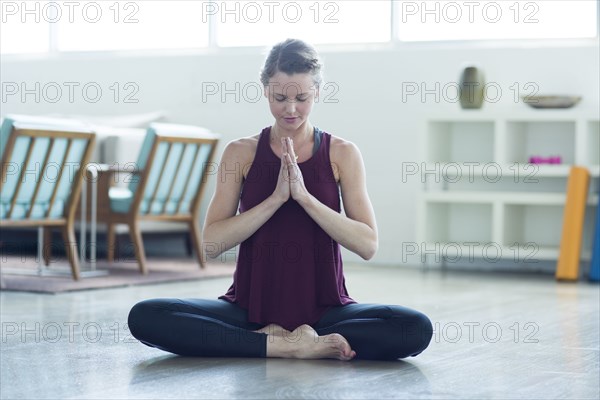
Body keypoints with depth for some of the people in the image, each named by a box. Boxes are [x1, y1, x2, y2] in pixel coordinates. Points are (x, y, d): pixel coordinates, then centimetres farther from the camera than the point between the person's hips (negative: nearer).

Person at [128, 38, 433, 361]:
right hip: (250, 306, 0)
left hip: (324, 308, 0)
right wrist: (276, 198, -17)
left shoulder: (342, 153, 2)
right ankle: (291, 345, -20)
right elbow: (212, 243, -6)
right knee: (144, 317, -24)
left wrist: (304, 195, -17)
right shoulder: (240, 153, 3)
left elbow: (367, 244, -7)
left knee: (417, 329, -28)